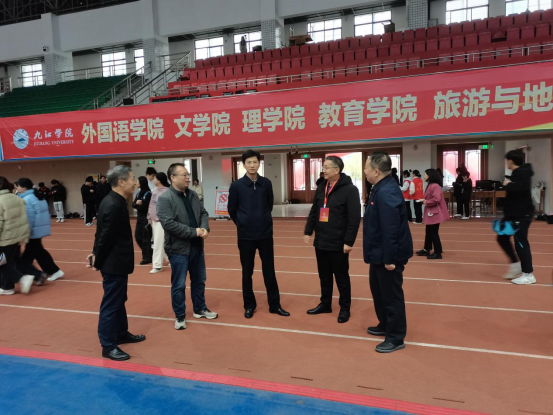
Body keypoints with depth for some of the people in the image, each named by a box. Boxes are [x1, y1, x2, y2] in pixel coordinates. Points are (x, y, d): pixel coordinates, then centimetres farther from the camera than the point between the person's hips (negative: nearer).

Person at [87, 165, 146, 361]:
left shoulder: (113, 201, 7)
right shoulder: (114, 206, -25)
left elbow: (102, 233, 12)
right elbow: (105, 237, -21)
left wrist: (96, 254, 9)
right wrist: (98, 262, -11)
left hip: (115, 262, 10)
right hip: (115, 264, -10)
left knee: (119, 300, 21)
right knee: (111, 303, 2)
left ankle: (122, 333, 37)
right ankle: (108, 346, 14)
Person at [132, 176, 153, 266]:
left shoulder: (148, 194, -13)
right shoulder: (138, 193, 11)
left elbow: (144, 206, -18)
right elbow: (133, 205, 7)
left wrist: (138, 205, 0)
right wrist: (137, 203, -14)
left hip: (146, 218, -8)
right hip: (139, 217, 8)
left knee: (146, 238, -2)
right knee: (138, 236, 12)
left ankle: (147, 258, 9)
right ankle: (148, 253, 27)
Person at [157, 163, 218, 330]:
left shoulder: (193, 195, 6)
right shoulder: (165, 199, -16)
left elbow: (203, 213, 9)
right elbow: (168, 224, -24)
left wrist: (204, 228, -13)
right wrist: (194, 232, -23)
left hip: (196, 246, 7)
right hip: (178, 248, -6)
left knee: (199, 281, 18)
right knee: (178, 285, 7)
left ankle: (200, 309, 36)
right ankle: (179, 316, 24)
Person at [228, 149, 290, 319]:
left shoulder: (266, 183, -1)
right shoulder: (236, 186, -7)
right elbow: (232, 210, 3)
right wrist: (243, 224, 8)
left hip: (266, 234, 2)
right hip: (245, 236, -1)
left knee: (269, 271, 8)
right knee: (247, 272, 9)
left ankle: (275, 305, 21)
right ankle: (249, 305, 24)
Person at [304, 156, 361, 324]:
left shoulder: (350, 189, -12)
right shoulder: (321, 188, 9)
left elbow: (354, 218, -15)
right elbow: (313, 212, 15)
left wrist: (349, 241, -18)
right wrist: (308, 231, 8)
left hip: (338, 244, -6)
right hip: (320, 242, 6)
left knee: (341, 277, 8)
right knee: (324, 276, 17)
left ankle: (345, 308, 23)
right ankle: (325, 304, 33)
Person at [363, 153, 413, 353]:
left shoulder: (386, 193, -25)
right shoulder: (382, 189, 9)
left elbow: (390, 229, -28)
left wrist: (389, 258, -25)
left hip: (389, 255, -11)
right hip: (380, 253, 11)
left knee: (391, 295, 2)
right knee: (378, 290, 23)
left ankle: (396, 338, 17)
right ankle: (385, 326, 40)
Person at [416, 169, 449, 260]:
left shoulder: (435, 186, -20)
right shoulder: (430, 185, 13)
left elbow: (436, 199, -28)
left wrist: (426, 202, -16)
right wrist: (425, 200, 2)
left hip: (435, 213, -11)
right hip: (431, 213, 11)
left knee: (434, 233, -3)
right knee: (429, 232, 17)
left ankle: (438, 253, 7)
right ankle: (426, 250, 27)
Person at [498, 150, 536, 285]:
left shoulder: (523, 172, -17)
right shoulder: (517, 173, 14)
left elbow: (519, 188, -36)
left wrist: (507, 185, -19)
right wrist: (509, 185, -1)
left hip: (521, 215, -10)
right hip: (513, 214, 10)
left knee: (520, 243, -5)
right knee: (502, 238, 15)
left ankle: (528, 274, 6)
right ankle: (516, 264, 26)